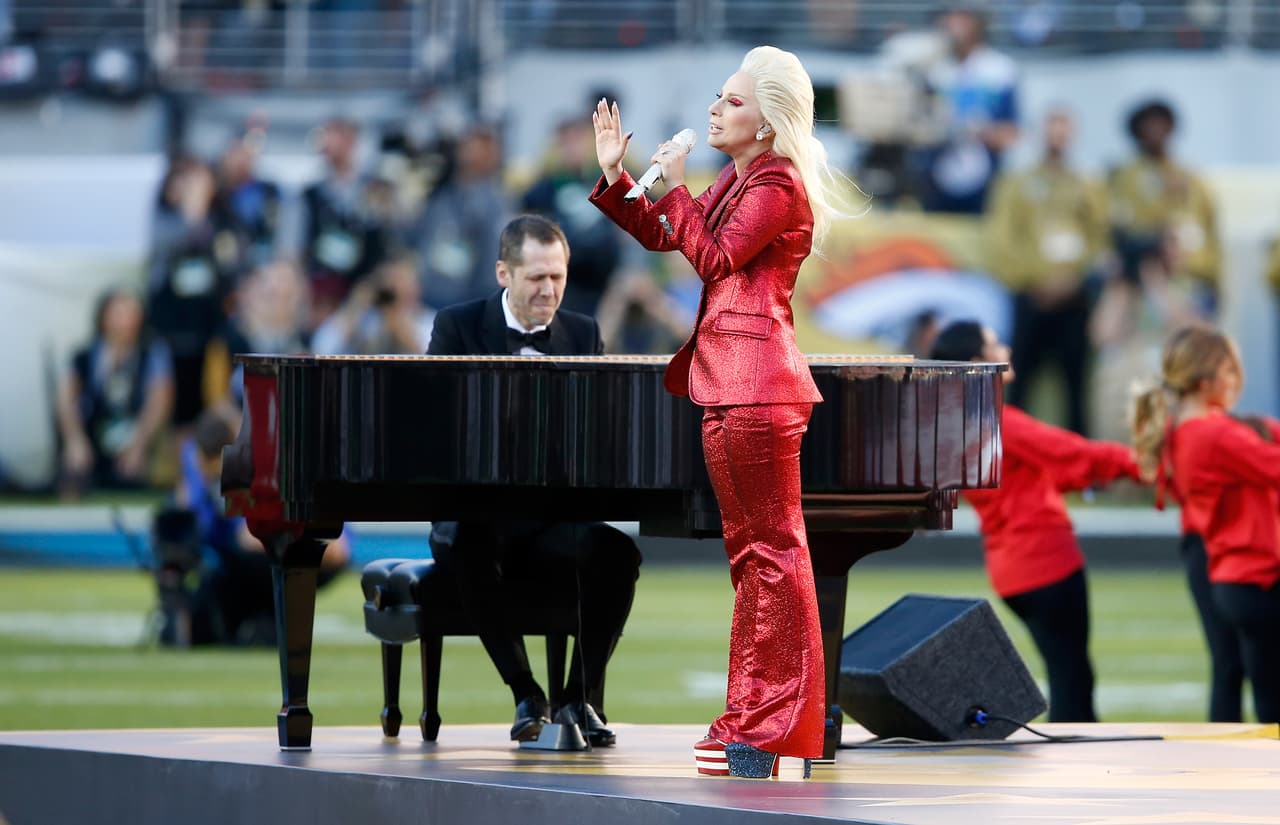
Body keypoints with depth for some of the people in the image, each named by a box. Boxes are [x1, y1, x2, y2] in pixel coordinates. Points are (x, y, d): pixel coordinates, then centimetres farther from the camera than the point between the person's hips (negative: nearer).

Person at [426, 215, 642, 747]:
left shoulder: (583, 335, 12)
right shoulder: (457, 328, 3)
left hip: (558, 522, 2)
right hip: (480, 513, -2)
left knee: (618, 552, -30)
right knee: (473, 550, -38)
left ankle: (581, 695, -14)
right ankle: (525, 693, -21)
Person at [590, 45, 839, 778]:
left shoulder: (779, 185, -10)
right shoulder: (736, 180, 19)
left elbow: (717, 256, -16)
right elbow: (663, 237, 23)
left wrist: (675, 187, -9)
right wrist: (616, 175, 14)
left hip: (756, 380, -11)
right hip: (725, 380, 11)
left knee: (774, 550, -7)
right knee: (749, 552, 13)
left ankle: (773, 727, -6)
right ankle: (750, 720, 18)